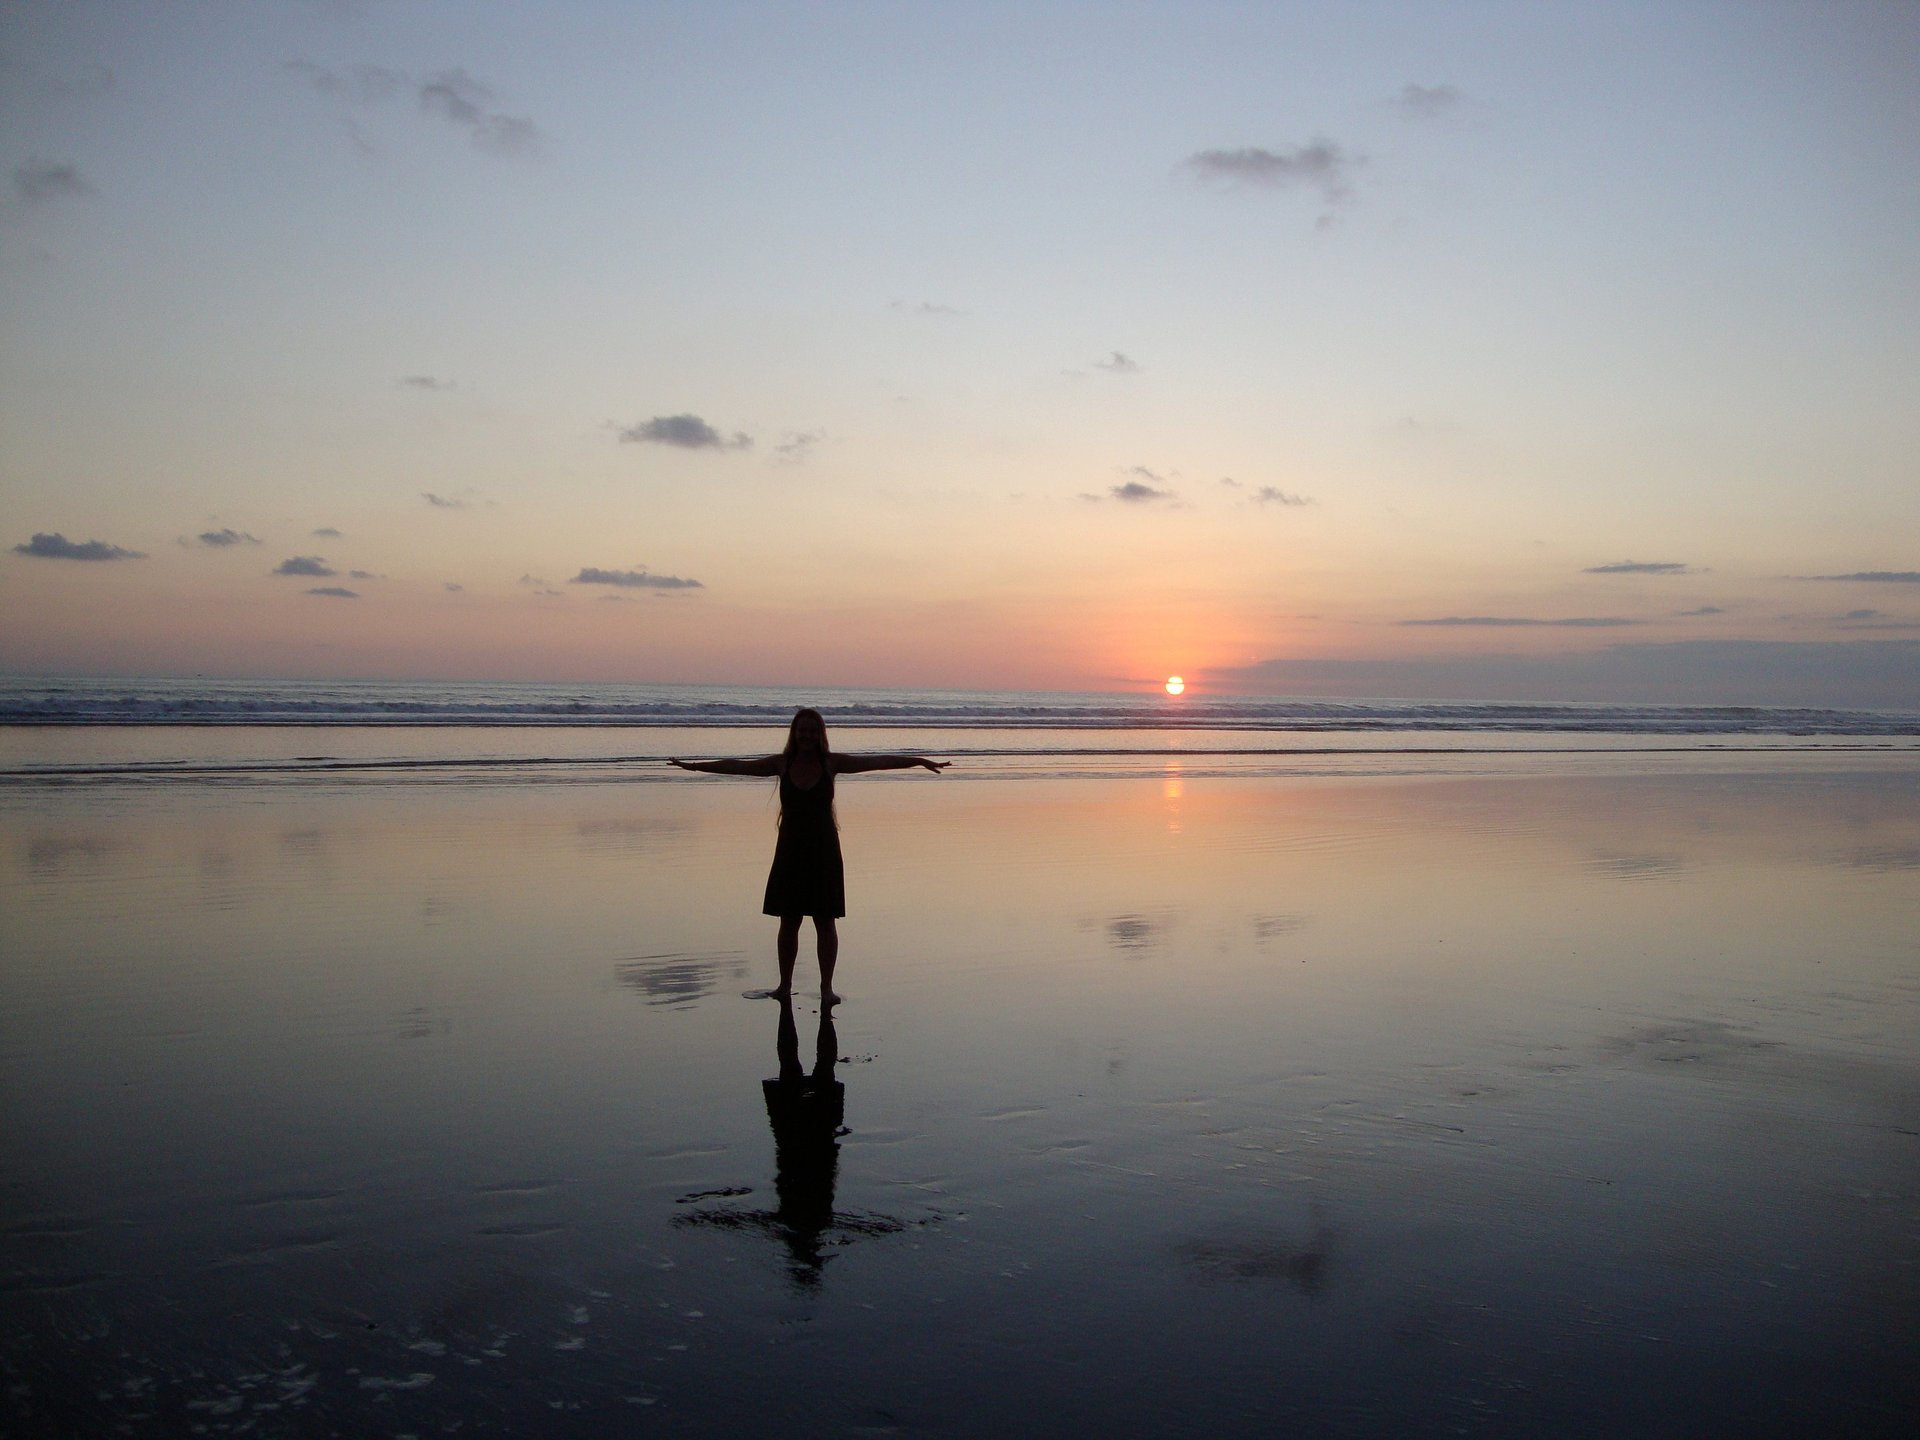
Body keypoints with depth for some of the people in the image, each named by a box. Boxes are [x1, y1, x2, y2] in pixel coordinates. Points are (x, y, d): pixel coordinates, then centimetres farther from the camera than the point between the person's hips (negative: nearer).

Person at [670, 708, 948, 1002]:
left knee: (825, 922, 2)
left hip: (824, 850, -1)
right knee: (788, 922, 8)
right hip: (790, 851, 1)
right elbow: (736, 766, 10)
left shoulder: (832, 762, -1)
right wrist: (694, 766, 12)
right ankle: (785, 984, 19)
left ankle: (826, 987, 10)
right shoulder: (782, 763, 3)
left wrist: (923, 761, -15)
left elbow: (879, 761, -8)